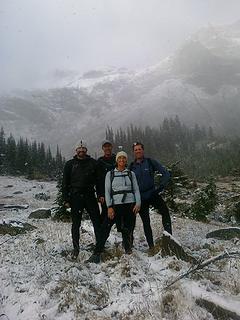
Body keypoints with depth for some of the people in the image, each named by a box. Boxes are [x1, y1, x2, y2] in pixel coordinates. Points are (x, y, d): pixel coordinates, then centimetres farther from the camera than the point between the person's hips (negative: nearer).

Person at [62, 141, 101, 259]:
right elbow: (65, 183, 5)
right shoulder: (70, 164, 5)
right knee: (76, 224, 8)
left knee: (97, 221, 2)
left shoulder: (93, 163, 6)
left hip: (90, 196, 1)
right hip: (75, 197, 0)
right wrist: (66, 199, -1)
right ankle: (76, 248, 20)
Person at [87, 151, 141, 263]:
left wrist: (138, 203, -5)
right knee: (105, 229, -8)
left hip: (130, 205, 1)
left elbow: (136, 190, 9)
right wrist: (109, 207, -6)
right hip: (116, 205, -1)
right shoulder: (110, 174, 8)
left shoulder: (131, 174, 11)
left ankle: (128, 253, 18)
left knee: (128, 230, 3)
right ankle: (97, 254, -2)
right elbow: (107, 191, 3)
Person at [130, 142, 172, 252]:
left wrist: (160, 187, -10)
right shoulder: (131, 167, 4)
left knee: (165, 211, -26)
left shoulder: (151, 162, -1)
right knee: (146, 222, 6)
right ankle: (151, 246, 16)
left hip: (152, 194, -2)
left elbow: (166, 174, -2)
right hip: (140, 198, 2)